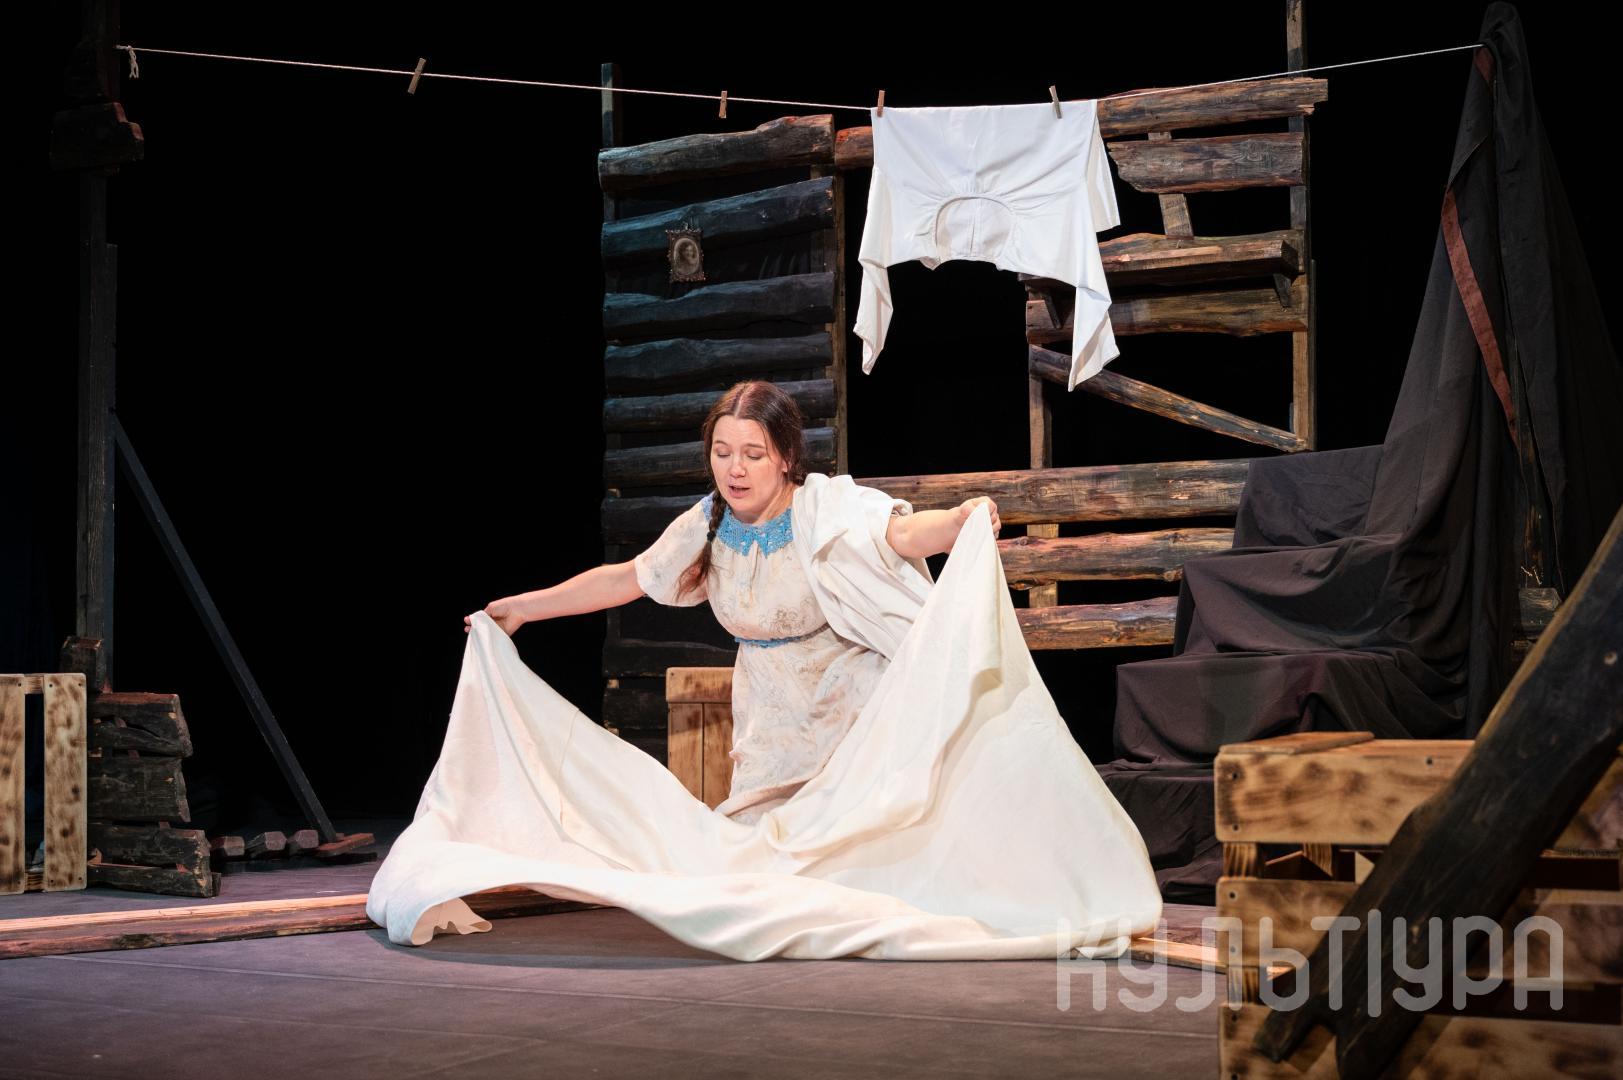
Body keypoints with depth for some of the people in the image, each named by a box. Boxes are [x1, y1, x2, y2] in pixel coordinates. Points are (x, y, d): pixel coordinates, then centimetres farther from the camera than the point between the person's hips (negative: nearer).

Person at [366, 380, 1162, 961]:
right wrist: (522, 607, 17)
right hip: (773, 726, 5)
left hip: (857, 716, -4)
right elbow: (625, 579, 10)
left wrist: (963, 521, -62)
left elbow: (904, 531, -39)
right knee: (758, 848, 10)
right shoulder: (706, 527, -5)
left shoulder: (828, 510, -20)